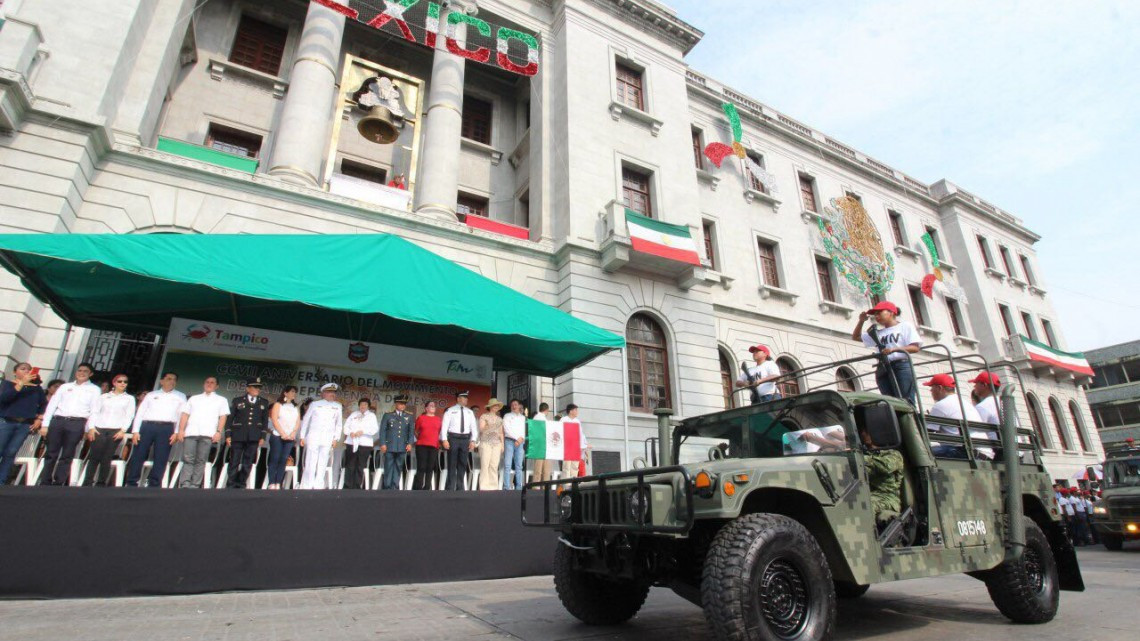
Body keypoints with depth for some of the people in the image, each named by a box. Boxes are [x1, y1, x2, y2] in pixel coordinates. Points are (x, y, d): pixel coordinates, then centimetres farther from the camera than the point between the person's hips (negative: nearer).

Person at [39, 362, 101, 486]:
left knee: (67, 455, 0)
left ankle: (58, 483, 5)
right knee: (51, 453, 4)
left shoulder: (94, 389, 9)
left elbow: (94, 410, 2)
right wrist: (45, 424, 3)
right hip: (57, 420, 2)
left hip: (77, 423, -2)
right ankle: (45, 483, 10)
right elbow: (52, 405, 12)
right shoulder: (65, 387, 16)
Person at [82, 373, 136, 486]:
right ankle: (87, 483, -2)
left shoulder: (129, 398, 14)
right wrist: (91, 428, -4)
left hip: (116, 430, -1)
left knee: (107, 458, -4)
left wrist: (123, 430, -8)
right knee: (94, 456, -7)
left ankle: (101, 483, 0)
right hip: (99, 429, 1)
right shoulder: (103, 397, 18)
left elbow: (129, 416, 5)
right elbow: (94, 412, 10)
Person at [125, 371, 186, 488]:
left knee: (161, 459, -3)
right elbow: (140, 413, 12)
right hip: (147, 426, 1)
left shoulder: (180, 396, 15)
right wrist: (135, 431, 0)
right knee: (138, 456, -2)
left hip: (166, 428, -1)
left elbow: (182, 416, 7)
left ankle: (154, 485, 2)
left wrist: (177, 433, -5)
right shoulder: (151, 395, 18)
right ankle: (131, 484, 7)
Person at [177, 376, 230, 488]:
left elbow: (223, 417, 7)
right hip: (190, 433, 2)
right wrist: (181, 430, 2)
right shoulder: (193, 398, 23)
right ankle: (185, 485, -6)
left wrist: (218, 432, -5)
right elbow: (185, 415, 15)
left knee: (201, 461, -3)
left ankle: (194, 486, -2)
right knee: (188, 459, -6)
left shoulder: (221, 400, 17)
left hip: (207, 434, -2)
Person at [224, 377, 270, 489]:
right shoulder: (238, 400, 9)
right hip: (238, 436, -1)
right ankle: (231, 485, 8)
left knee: (248, 463, 1)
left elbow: (265, 421, 11)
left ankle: (241, 485, 8)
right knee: (234, 462, 0)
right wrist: (228, 435, -2)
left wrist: (262, 437, 4)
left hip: (254, 438, 1)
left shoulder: (264, 403, 13)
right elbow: (230, 418, 6)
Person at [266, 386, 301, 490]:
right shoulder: (278, 405, 6)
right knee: (274, 459, -6)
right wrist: (283, 434, -12)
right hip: (277, 436, -3)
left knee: (284, 460, -2)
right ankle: (272, 484, -5)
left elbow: (298, 422, 11)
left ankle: (278, 484, -2)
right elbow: (274, 420, -4)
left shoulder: (296, 408, 18)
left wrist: (293, 433, -6)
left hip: (290, 438, 3)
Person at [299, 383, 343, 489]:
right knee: (310, 462, -3)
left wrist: (336, 438, 6)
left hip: (327, 439, 2)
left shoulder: (338, 407, 11)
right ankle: (307, 486, 4)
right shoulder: (315, 404, 6)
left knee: (322, 463, 2)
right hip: (313, 437, -2)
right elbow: (305, 420, 8)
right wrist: (302, 437, 4)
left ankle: (318, 486, 8)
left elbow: (339, 424, 12)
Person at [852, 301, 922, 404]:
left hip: (902, 366, -4)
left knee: (906, 401, -14)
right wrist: (861, 321, 19)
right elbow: (855, 337, 31)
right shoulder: (876, 333, 23)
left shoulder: (905, 326, 11)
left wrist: (894, 349, -16)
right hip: (882, 370, 4)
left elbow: (915, 348, -1)